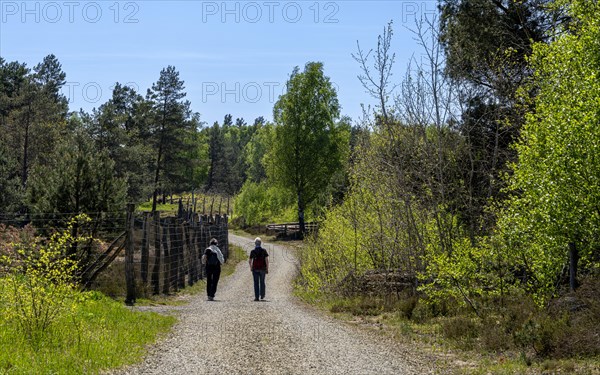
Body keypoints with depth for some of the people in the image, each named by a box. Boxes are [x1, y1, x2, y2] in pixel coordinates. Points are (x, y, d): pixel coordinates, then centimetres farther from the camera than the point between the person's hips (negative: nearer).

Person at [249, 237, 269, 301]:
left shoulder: (253, 251, -3)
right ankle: (262, 295, 21)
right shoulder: (264, 251, -3)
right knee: (262, 282, 16)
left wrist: (250, 267, 18)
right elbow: (267, 260, -9)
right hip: (262, 268, 1)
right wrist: (267, 268, -3)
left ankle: (256, 297, -3)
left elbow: (250, 261, -1)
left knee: (256, 283, 1)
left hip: (255, 269, -1)